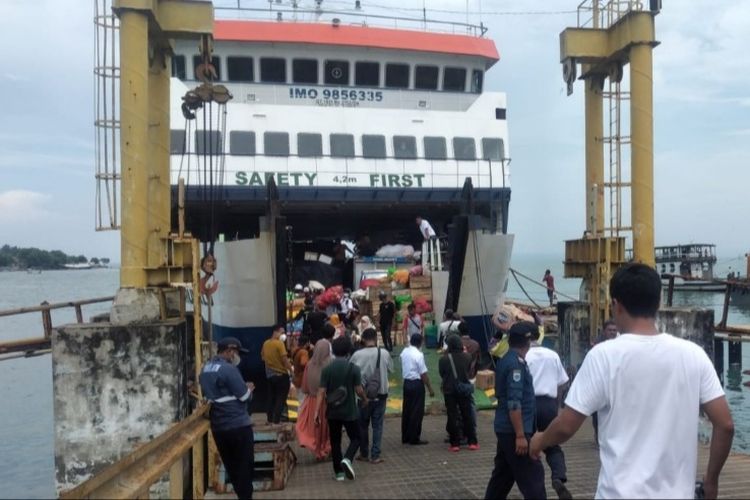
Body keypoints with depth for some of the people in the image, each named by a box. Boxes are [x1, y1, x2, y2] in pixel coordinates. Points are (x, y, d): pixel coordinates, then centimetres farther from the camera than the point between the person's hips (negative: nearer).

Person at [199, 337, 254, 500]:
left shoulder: (205, 369, 9)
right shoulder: (229, 369, -17)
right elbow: (244, 396, -15)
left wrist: (243, 387, 16)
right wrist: (248, 389, 7)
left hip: (218, 426, 8)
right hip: (238, 425, -8)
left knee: (231, 466, 15)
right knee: (245, 465, 4)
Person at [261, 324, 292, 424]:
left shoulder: (266, 343, 4)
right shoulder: (279, 343, -18)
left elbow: (263, 357, 17)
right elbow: (285, 359, -21)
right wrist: (292, 370, -14)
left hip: (270, 374, 7)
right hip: (281, 375, -7)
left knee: (271, 398, 15)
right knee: (281, 399, -1)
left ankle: (270, 419, 20)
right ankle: (276, 420, -3)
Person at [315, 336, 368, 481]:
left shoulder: (327, 369, -4)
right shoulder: (353, 368, -10)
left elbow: (321, 392, -7)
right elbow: (359, 390, -8)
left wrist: (317, 411, -4)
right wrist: (365, 399, 13)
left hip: (333, 412, 2)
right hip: (350, 412, -2)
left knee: (335, 441, 13)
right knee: (355, 438, 12)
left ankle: (338, 472, 15)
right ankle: (347, 459, -14)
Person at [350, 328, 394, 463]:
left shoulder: (357, 355, -13)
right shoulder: (384, 353, -9)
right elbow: (390, 369, 4)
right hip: (380, 394, 0)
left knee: (363, 425, 15)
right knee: (377, 425, 8)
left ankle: (364, 453, 23)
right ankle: (375, 455, 6)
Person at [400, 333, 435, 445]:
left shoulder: (404, 352, 4)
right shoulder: (418, 355, -17)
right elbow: (423, 374, -16)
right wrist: (430, 388, -11)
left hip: (406, 382, 7)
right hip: (417, 384, -7)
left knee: (406, 410, 13)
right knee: (417, 412, 1)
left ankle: (405, 437, 20)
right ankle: (414, 438, 5)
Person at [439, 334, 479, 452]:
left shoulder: (443, 359, -15)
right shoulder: (467, 357, -8)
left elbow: (441, 374, -2)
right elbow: (469, 370, 7)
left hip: (449, 390, -2)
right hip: (464, 389, 2)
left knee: (452, 417, 5)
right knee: (467, 415, 11)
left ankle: (455, 443, 7)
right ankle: (472, 442, 14)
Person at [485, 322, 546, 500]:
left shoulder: (505, 360, 11)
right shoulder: (516, 363, -18)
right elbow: (514, 403, -24)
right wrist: (520, 435, -23)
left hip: (504, 428, 9)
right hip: (514, 430, -9)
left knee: (503, 472, 16)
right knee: (532, 475, -4)